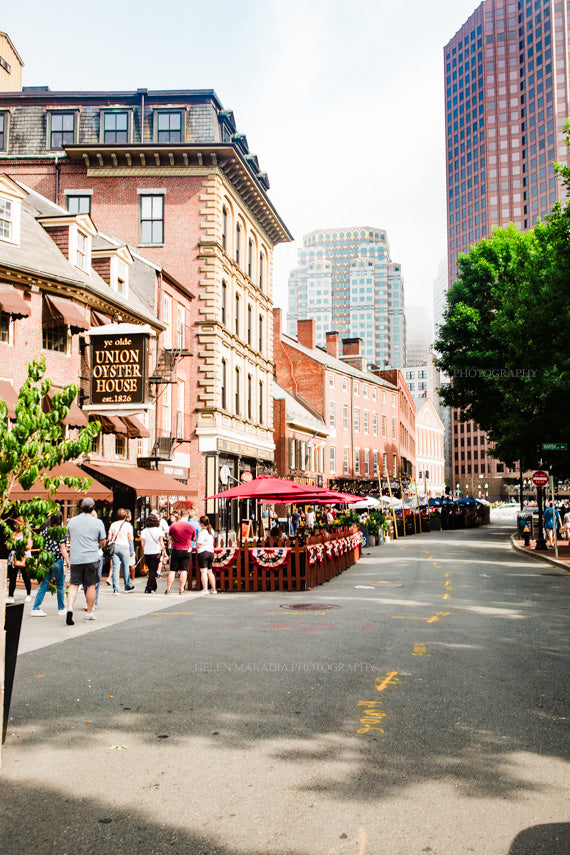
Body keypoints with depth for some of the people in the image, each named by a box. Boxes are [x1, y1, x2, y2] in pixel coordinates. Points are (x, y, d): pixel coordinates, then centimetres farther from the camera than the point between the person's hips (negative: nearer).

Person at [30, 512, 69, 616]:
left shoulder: (45, 531, 6)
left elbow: (42, 546, 10)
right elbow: (63, 548, -8)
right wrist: (67, 561, -3)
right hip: (57, 560, -4)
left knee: (44, 585, 8)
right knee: (60, 585, 7)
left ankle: (35, 608, 3)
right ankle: (61, 609, 15)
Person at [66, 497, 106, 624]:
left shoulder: (72, 521, 4)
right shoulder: (97, 523, -3)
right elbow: (103, 542, 4)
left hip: (75, 558, 2)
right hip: (91, 558, -2)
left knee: (74, 585, 5)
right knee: (91, 585, 9)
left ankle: (70, 607, -16)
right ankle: (89, 612, 16)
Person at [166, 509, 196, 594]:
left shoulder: (173, 526, -5)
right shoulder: (191, 527, -3)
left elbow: (169, 538, 8)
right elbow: (194, 539, 10)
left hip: (175, 550, 0)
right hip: (187, 550, 0)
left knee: (172, 570, 6)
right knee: (184, 570, 3)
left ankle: (168, 588, 6)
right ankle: (181, 589, 2)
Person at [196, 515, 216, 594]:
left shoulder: (202, 533, -13)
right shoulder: (211, 531, 11)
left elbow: (198, 545, -14)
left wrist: (196, 539, 7)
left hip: (203, 553, -8)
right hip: (211, 552, 8)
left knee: (203, 572, -6)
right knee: (210, 572, 14)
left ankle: (205, 589, -9)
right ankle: (214, 589, 15)